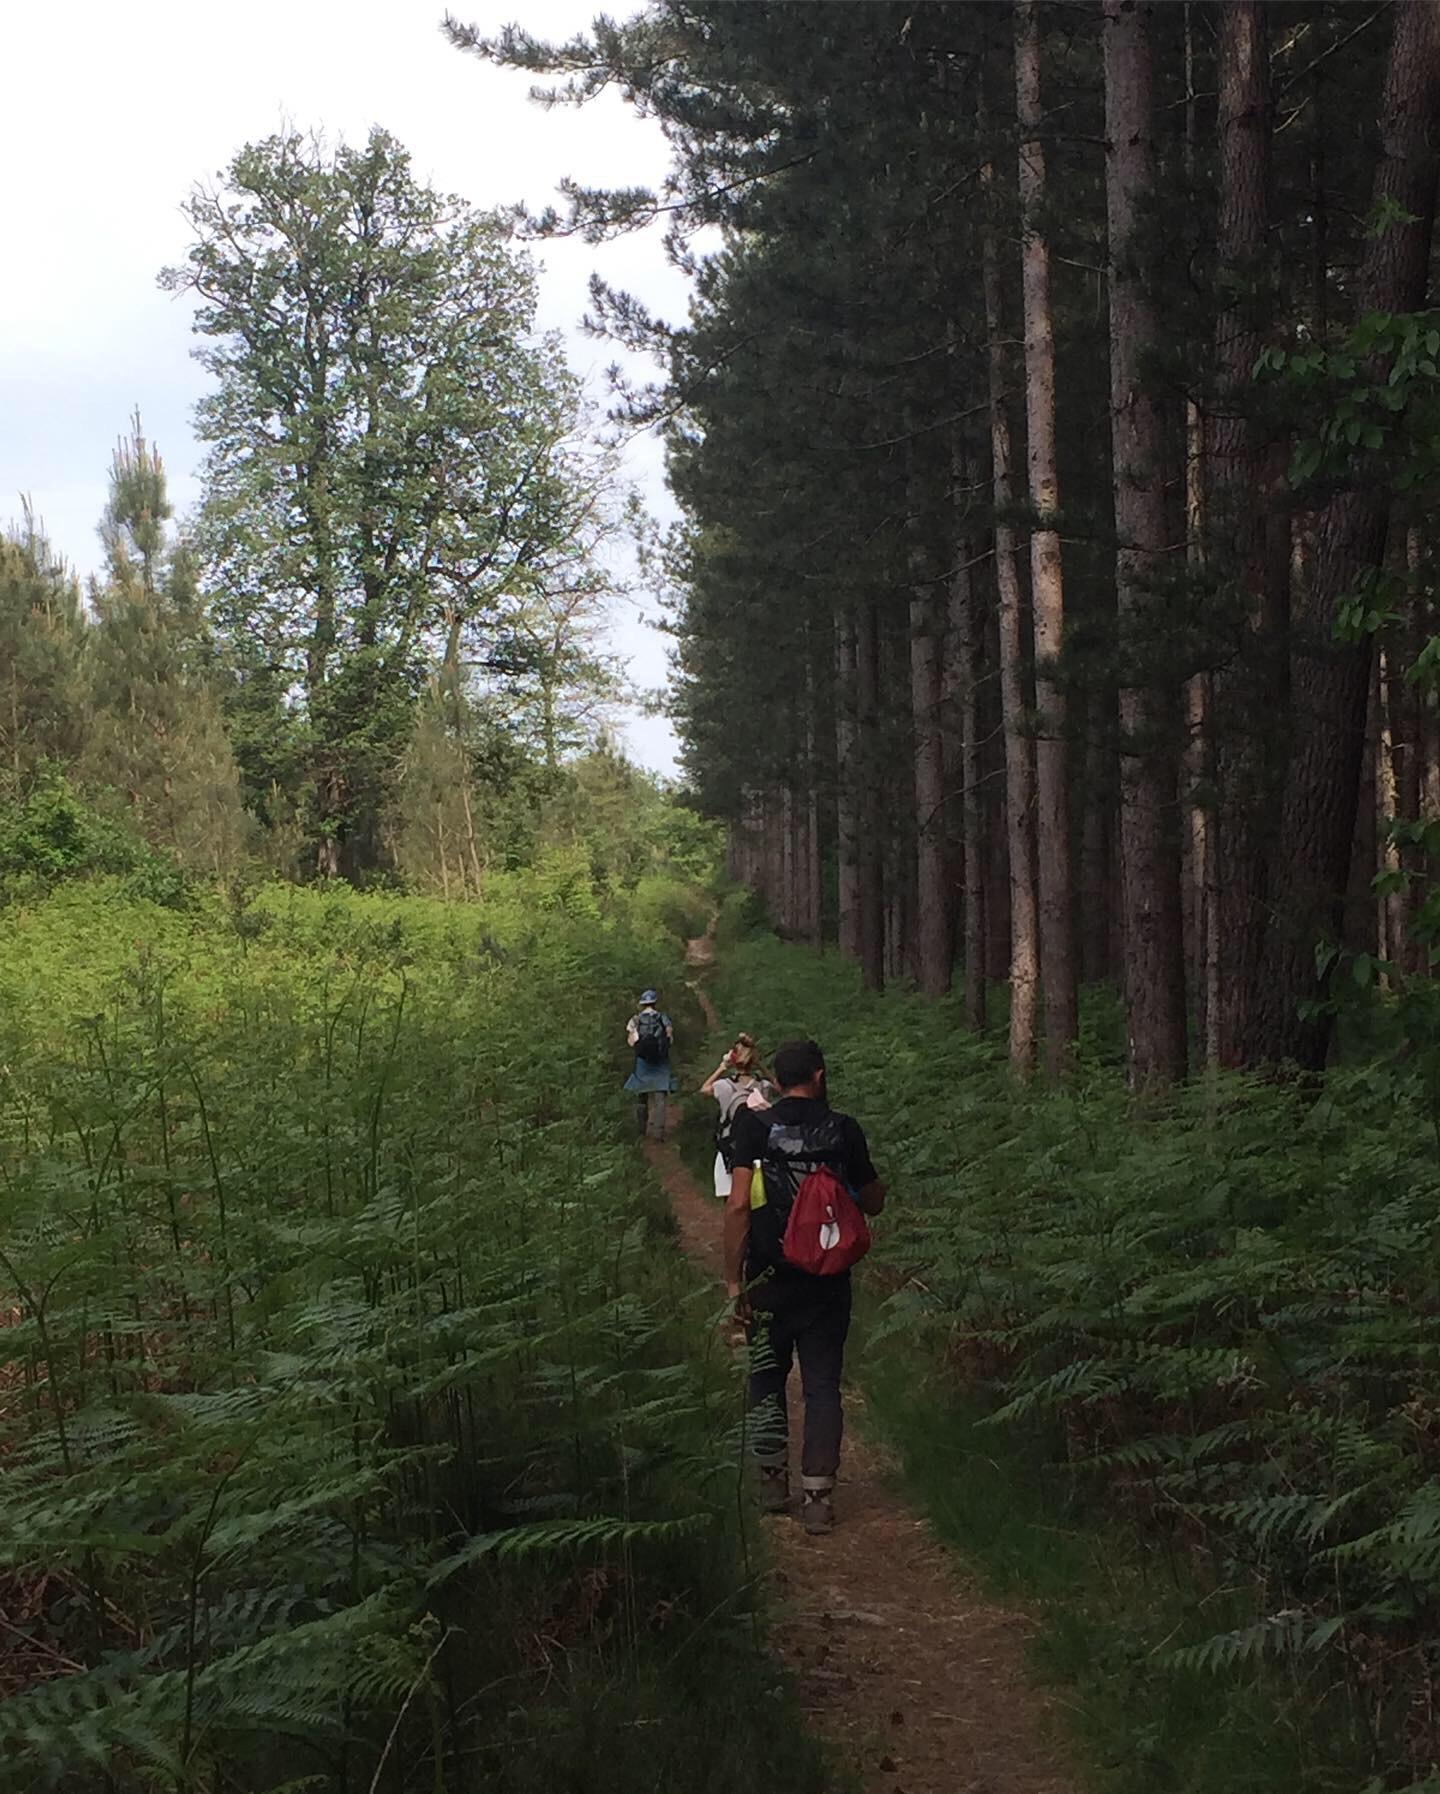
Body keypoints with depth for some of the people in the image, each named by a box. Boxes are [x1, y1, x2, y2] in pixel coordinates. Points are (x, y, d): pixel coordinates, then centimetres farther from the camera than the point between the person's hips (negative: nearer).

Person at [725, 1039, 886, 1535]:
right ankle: (817, 1494, 2)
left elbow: (739, 1204, -13)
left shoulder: (756, 1126, -6)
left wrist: (733, 1278, -8)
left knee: (767, 1378, 16)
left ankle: (773, 1480, 18)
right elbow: (873, 1202, 7)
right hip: (828, 1280, 1)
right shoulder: (844, 1129, -2)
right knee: (823, 1383, 6)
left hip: (770, 1278, 0)